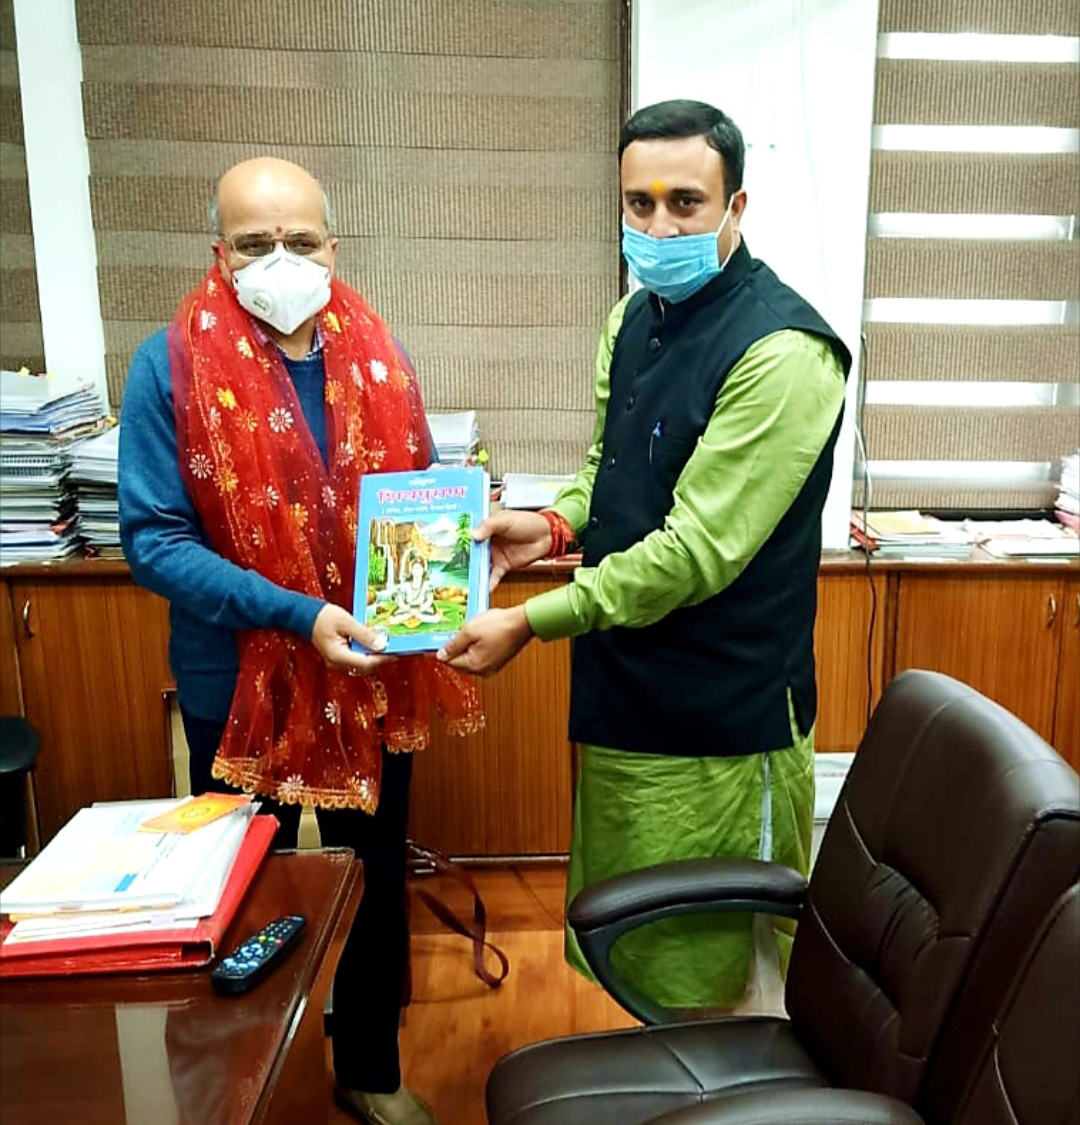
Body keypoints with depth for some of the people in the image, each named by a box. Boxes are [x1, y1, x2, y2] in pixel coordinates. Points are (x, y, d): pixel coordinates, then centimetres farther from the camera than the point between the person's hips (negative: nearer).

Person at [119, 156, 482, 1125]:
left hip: (372, 673, 4)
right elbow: (154, 538, -16)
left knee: (376, 881, 18)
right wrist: (296, 614, -26)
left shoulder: (376, 357, 0)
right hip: (238, 682, -3)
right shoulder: (170, 365, -12)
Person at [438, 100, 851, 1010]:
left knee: (710, 983, 11)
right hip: (625, 697, 8)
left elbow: (696, 551, -23)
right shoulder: (636, 317, 7)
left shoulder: (780, 353, -21)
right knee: (621, 951, 24)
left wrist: (531, 621, -19)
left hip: (720, 728, -8)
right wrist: (557, 524, -3)